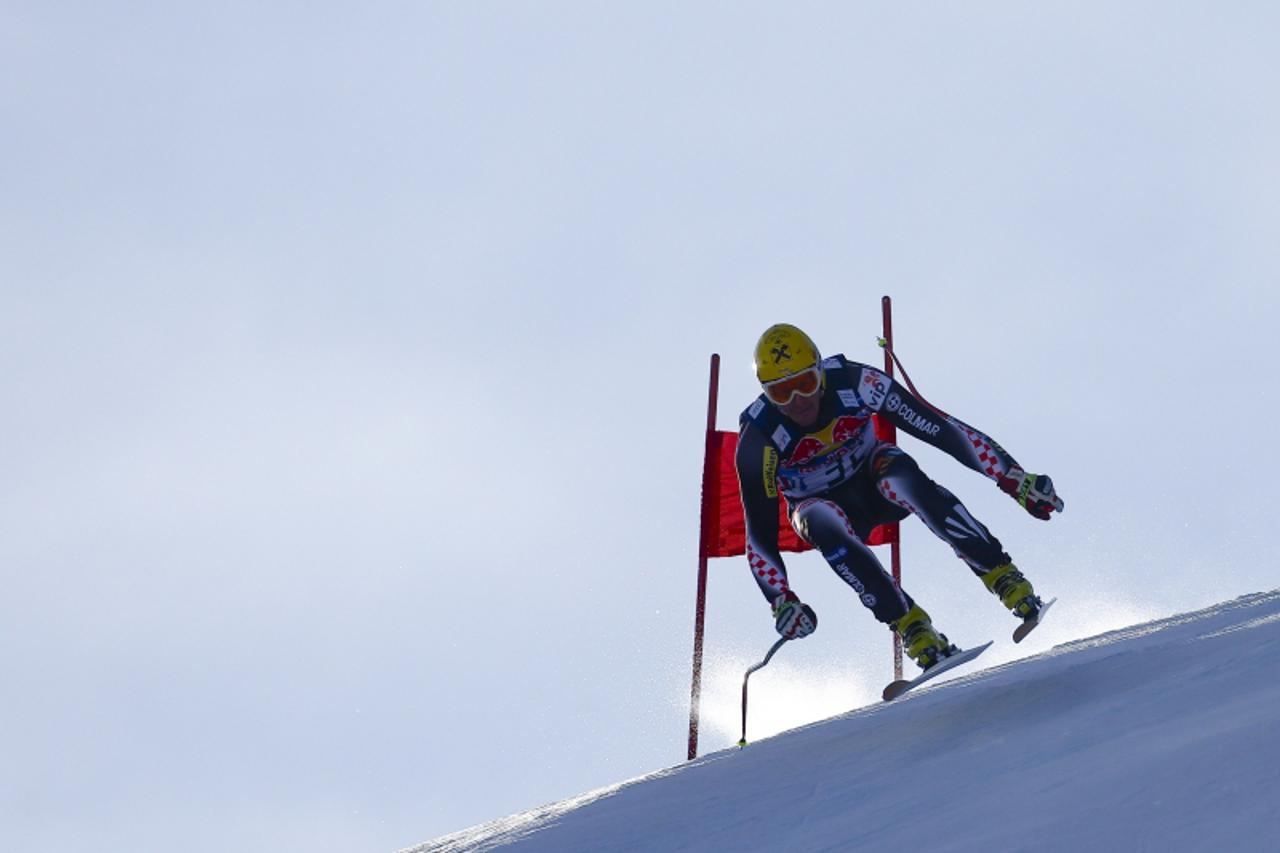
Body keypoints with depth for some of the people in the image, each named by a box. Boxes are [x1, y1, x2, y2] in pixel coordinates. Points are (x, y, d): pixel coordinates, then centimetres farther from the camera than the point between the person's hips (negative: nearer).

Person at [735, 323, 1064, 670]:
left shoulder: (853, 382, -27)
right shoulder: (758, 439, -27)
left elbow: (942, 429, -26)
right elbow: (759, 531, -23)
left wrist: (1016, 479, -30)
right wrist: (782, 601, -36)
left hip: (872, 474, 0)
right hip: (819, 504, 0)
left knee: (904, 478, -35)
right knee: (825, 526, -37)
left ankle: (1004, 578, -33)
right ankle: (912, 626, -31)